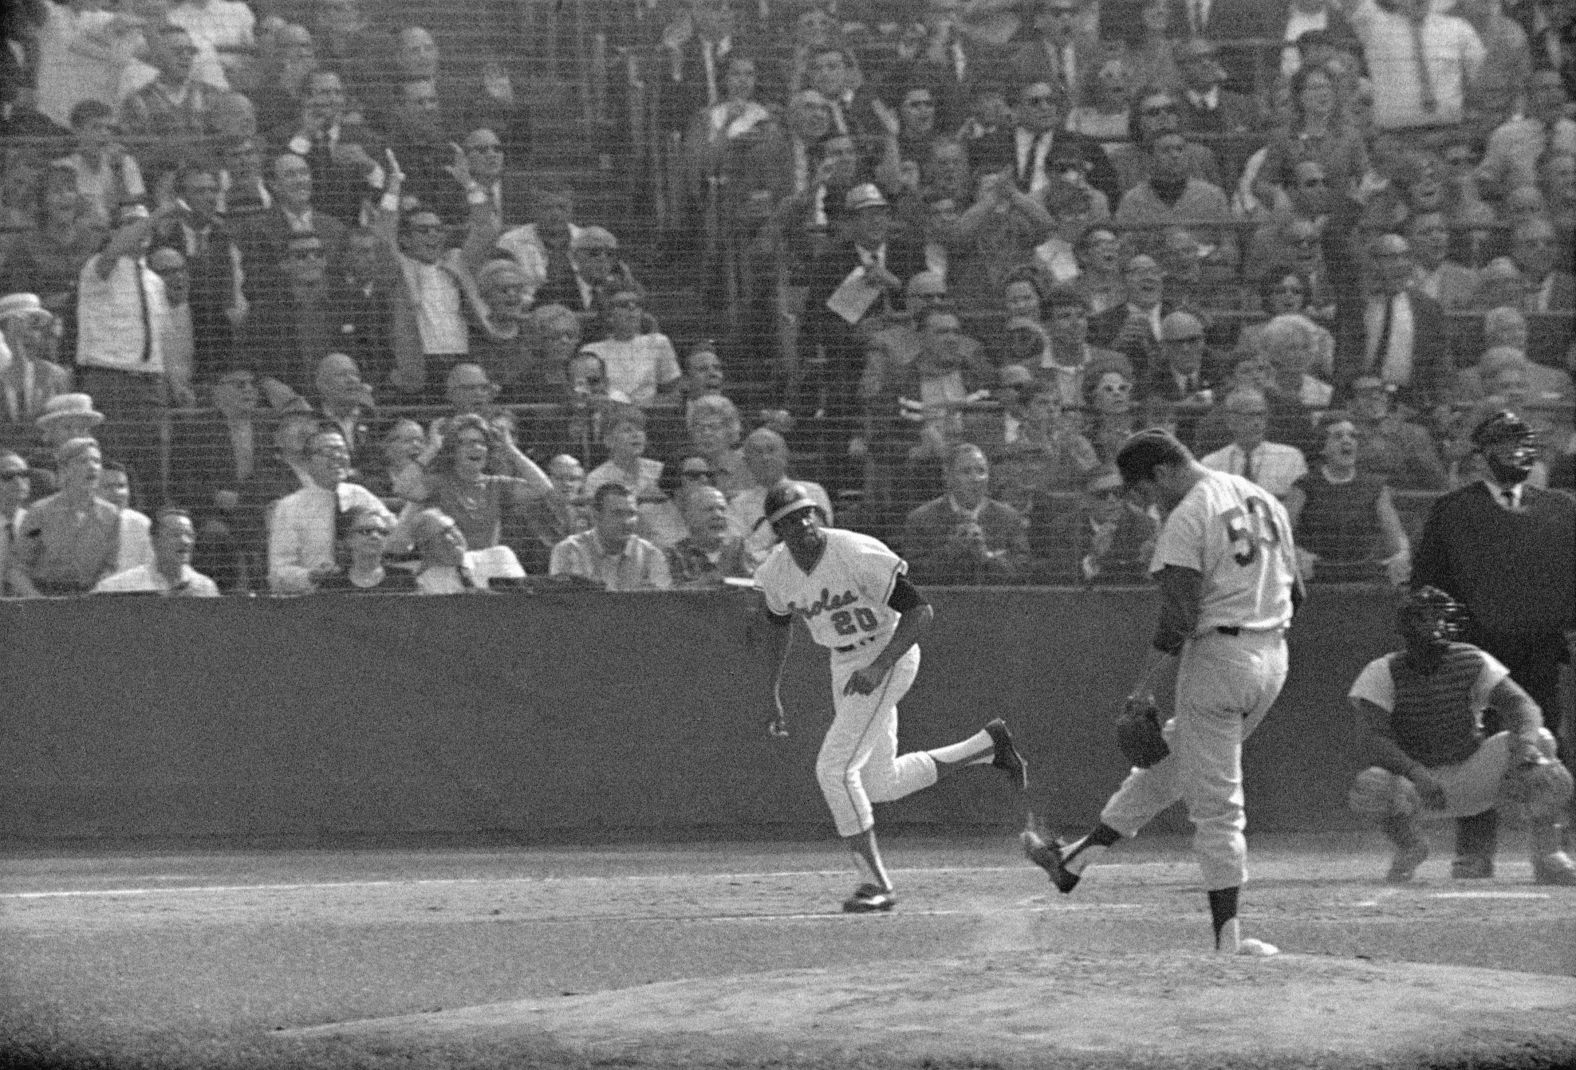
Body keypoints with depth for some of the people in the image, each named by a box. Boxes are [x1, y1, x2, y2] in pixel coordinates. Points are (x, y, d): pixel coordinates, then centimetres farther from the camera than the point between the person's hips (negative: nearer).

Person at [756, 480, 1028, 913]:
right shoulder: (776, 572, -6)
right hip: (844, 665, 8)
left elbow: (921, 612, -25)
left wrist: (878, 667, -34)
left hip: (890, 655, -8)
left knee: (835, 769, -17)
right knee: (881, 784, 13)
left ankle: (875, 884, -8)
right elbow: (779, 627, 15)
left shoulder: (859, 555, -26)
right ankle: (987, 745, 30)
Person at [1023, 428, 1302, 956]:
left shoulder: (1185, 520, -14)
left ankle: (1228, 936, -3)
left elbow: (1179, 620, -18)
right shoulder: (1264, 501, 11)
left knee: (1216, 804, -2)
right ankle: (1075, 859, 28)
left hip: (1217, 657, -8)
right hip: (1274, 656, 8)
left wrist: (1143, 689, -11)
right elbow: (1294, 592, 14)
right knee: (1168, 759, 21)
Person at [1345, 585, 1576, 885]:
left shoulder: (1473, 663, -5)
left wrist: (1527, 739, -38)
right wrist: (1418, 775, -39)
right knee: (1371, 785, -35)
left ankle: (1547, 857, -14)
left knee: (1540, 741, -21)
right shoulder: (1382, 673, -11)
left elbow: (1521, 705, -14)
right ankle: (1409, 847, 1)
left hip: (1471, 775, 2)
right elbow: (1375, 742, -21)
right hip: (1411, 775, -2)